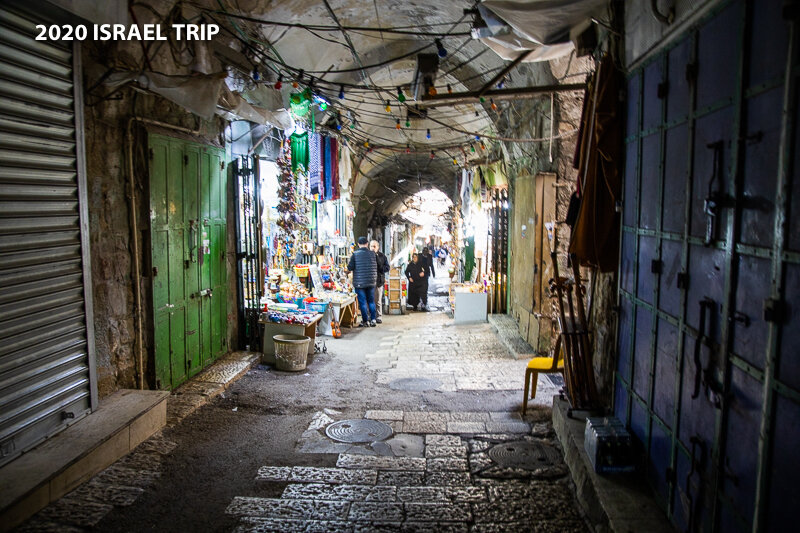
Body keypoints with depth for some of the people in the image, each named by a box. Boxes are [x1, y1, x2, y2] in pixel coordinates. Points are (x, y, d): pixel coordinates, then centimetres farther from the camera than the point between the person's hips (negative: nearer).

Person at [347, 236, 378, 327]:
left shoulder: (355, 254, -8)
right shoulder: (373, 253, 2)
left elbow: (350, 267, -9)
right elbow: (377, 267, 7)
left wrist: (348, 270, 13)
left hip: (359, 282, -3)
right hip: (371, 282, 3)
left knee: (362, 302, 3)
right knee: (371, 301, 13)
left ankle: (365, 321, 5)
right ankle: (373, 320, 14)